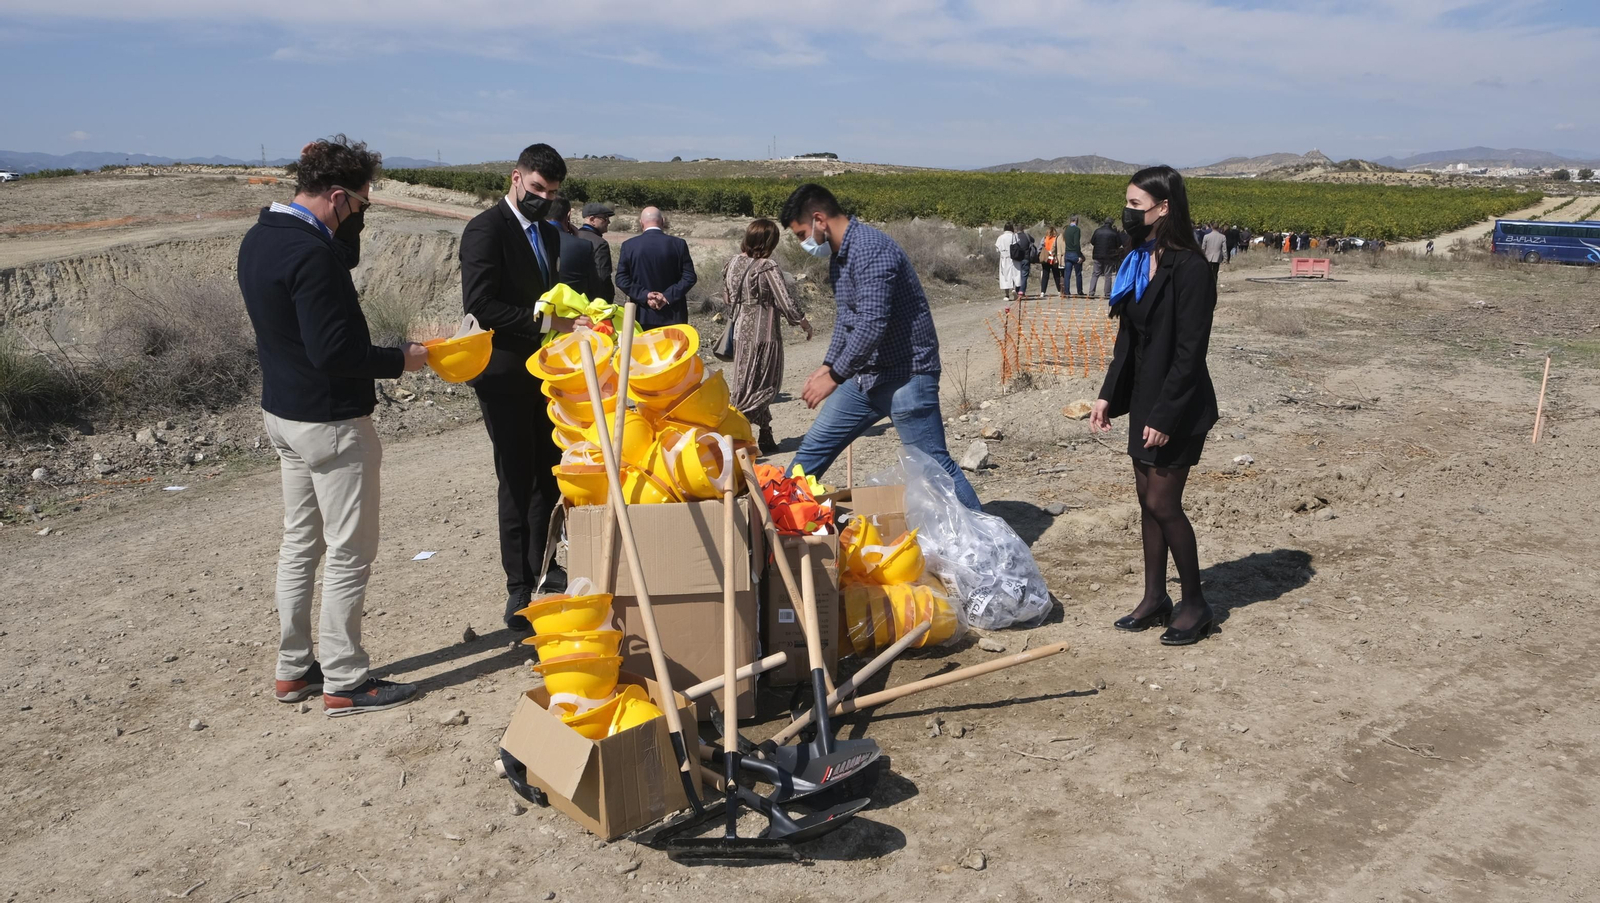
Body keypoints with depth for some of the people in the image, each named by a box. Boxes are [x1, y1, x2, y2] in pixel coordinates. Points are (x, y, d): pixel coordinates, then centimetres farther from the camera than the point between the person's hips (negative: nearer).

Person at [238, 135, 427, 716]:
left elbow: (343, 262, 18)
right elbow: (334, 353, -26)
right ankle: (344, 683, 11)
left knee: (301, 542, 18)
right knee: (350, 554, 1)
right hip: (331, 422, -10)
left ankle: (293, 669, 28)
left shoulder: (259, 238, 7)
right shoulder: (311, 254, -24)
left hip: (282, 411, 10)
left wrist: (346, 230, 2)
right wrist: (400, 360, -13)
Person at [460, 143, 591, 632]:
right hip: (505, 372, -7)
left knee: (550, 473, 12)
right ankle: (519, 589, 6)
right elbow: (480, 304, -21)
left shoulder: (549, 233, 15)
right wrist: (547, 321, -24)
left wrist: (575, 316, 2)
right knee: (518, 479, -3)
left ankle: (542, 567, 27)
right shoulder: (486, 229, -11)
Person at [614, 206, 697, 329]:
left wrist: (644, 295, -8)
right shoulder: (678, 244, -4)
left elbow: (621, 279, -5)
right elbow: (689, 277, -7)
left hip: (642, 315, 1)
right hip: (673, 315, 0)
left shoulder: (629, 245, -2)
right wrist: (668, 296, -9)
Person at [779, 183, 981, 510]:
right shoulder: (838, 256, 11)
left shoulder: (870, 250, -21)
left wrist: (834, 376, -22)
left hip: (905, 375, -10)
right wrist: (827, 366, 15)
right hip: (864, 375, 10)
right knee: (814, 447, 13)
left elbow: (873, 323, -28)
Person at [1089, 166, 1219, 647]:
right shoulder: (1138, 262, 8)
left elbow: (1189, 352, -20)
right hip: (1143, 399, 8)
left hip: (1177, 407, -8)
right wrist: (1108, 394, 10)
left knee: (1162, 503, -4)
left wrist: (1165, 415, -21)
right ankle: (1154, 599, 24)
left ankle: (1195, 604, 13)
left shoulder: (1189, 268, -18)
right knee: (1147, 500, 13)